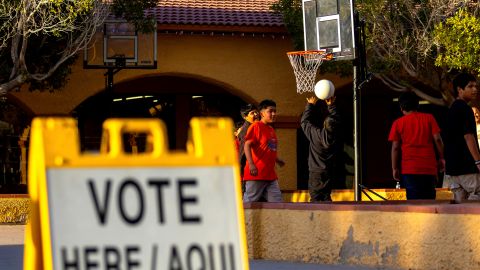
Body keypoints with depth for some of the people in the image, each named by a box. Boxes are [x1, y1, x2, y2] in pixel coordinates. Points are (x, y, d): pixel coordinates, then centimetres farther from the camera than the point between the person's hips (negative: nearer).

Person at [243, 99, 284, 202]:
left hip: (270, 175, 8)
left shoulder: (271, 130, 18)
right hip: (256, 174, -8)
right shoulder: (256, 126, -6)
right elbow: (247, 145, -14)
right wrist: (251, 164, -26)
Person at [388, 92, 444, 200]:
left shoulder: (398, 123, 4)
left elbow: (395, 147, 1)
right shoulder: (429, 118, 6)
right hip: (429, 167, 1)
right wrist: (441, 158, 9)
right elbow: (437, 139, 0)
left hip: (409, 169, -1)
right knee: (429, 201, 8)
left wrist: (395, 168, 5)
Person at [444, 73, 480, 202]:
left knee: (460, 201, 6)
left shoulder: (452, 109, 20)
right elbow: (468, 136, -17)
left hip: (453, 166, 10)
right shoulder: (464, 108, -10)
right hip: (466, 165, -10)